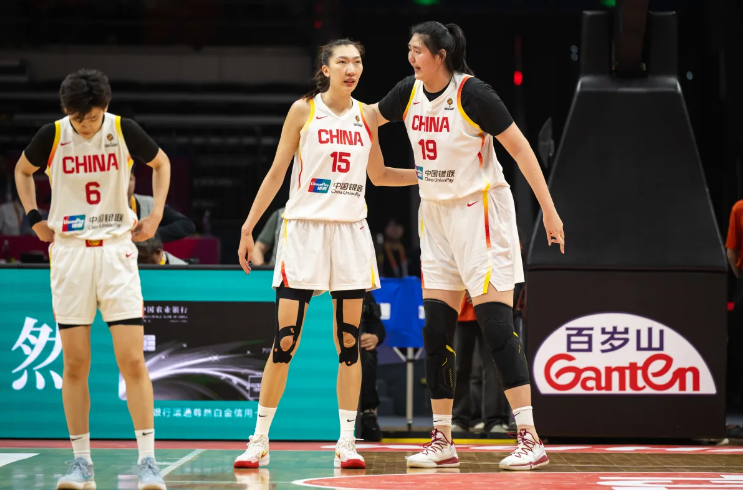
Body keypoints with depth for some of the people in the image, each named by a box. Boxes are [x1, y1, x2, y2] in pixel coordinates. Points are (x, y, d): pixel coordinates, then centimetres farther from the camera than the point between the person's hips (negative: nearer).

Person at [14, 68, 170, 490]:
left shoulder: (124, 131, -6)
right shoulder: (53, 136, -4)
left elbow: (161, 163, 13)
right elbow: (23, 170, 17)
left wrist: (156, 214, 4)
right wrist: (34, 217, 5)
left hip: (117, 250, -1)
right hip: (69, 252, 1)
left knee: (133, 361, -9)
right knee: (75, 366, 2)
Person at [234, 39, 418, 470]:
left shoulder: (366, 116, 8)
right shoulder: (304, 111, -1)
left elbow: (378, 175, 22)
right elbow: (277, 173, 2)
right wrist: (248, 228, -1)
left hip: (351, 232, 3)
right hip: (304, 228, -3)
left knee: (349, 340, 2)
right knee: (285, 340, -6)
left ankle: (347, 442, 6)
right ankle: (260, 441, 2)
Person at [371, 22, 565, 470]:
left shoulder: (472, 92, -16)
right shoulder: (408, 94, 3)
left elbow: (520, 148, -13)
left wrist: (549, 211, -14)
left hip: (480, 211, -7)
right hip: (436, 214, 7)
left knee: (497, 326, -12)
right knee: (436, 330, 3)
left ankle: (531, 440, -12)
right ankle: (443, 442, 10)